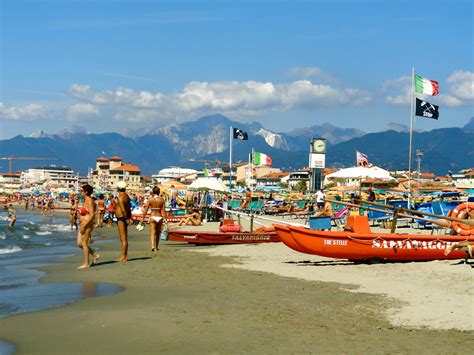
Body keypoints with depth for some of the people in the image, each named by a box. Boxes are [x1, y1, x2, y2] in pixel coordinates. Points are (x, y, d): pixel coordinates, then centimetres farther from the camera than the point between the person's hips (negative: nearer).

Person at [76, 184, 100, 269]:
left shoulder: (89, 201, -15)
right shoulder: (85, 201, 15)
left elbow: (92, 215, -22)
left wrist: (84, 226, -23)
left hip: (87, 224, -10)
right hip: (83, 224, 10)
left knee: (84, 244, -5)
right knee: (79, 244, 11)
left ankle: (86, 264, 2)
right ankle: (95, 255, 21)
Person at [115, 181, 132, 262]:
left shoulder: (120, 197, -16)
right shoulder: (126, 196, 14)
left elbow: (123, 210, -24)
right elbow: (129, 208, 15)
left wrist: (126, 219, -16)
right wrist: (130, 218, 12)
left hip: (121, 219, -10)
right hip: (125, 218, 10)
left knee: (123, 238, -6)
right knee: (124, 238, 15)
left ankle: (123, 256, -3)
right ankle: (125, 255, 21)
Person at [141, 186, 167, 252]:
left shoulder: (150, 199, -5)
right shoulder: (161, 199, -1)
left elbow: (146, 210, -5)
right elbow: (163, 210, -5)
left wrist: (143, 218, 1)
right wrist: (165, 218, 0)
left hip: (152, 217, -2)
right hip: (159, 217, 2)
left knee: (153, 233, -6)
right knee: (158, 233, 17)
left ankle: (153, 246, -27)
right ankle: (156, 247, 27)